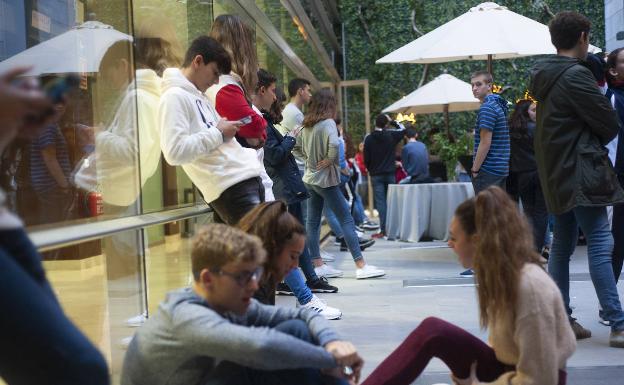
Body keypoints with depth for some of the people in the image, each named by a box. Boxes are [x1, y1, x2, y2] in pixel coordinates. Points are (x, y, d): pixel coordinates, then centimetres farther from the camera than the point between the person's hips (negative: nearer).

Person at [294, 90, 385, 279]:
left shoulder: (306, 126, 8)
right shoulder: (327, 123, -15)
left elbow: (295, 148, 15)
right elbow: (334, 144, -32)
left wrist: (309, 157, 9)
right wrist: (330, 160, -15)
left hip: (310, 178, 8)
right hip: (325, 179, -8)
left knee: (312, 221, 9)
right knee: (346, 219, -5)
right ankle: (361, 266, -6)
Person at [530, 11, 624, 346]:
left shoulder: (544, 76, 12)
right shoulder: (576, 75, -15)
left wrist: (589, 140, 7)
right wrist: (597, 141, 8)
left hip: (557, 173, 9)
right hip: (581, 171, -9)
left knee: (562, 243, 11)